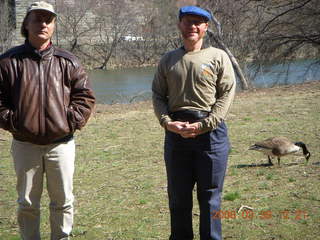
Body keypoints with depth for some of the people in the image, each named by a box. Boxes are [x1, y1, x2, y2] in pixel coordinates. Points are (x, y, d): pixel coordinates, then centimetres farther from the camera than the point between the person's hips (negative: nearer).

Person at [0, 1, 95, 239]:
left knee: (63, 201, 8)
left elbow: (85, 96, 5)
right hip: (24, 145, -1)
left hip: (61, 143, 1)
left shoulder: (67, 62, 4)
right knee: (27, 203, 9)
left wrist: (71, 122, -5)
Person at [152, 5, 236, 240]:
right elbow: (158, 95, 9)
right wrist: (167, 122, -9)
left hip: (211, 132, -3)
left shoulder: (218, 57, 1)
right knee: (177, 194, 11)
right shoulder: (168, 60, 11)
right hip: (176, 132, 3)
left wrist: (203, 126, -14)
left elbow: (227, 94, -5)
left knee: (210, 196, 3)